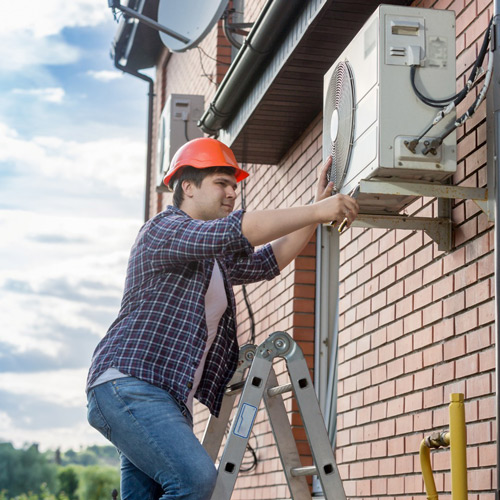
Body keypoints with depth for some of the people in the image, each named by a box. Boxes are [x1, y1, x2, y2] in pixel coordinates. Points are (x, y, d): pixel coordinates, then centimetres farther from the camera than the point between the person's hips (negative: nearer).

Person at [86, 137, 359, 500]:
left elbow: (268, 261, 25)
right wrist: (316, 212, -17)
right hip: (128, 384, -9)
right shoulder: (163, 230, -3)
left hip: (172, 401, 10)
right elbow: (236, 231, -18)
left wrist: (319, 205, 16)